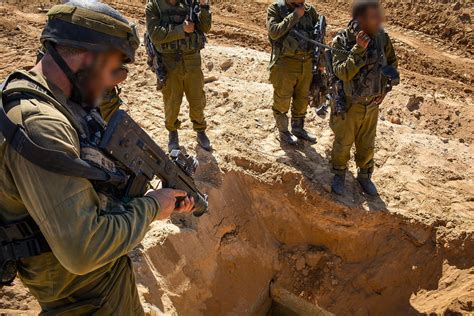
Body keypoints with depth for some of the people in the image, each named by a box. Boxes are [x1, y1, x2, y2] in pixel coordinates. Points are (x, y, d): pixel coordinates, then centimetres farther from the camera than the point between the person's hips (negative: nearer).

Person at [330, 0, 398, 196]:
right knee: (343, 143, 15)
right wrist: (358, 49, -37)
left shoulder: (381, 37, -7)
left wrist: (384, 88, 1)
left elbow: (392, 62, 9)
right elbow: (342, 73, -29)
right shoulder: (342, 40, -20)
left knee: (367, 145, 19)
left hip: (372, 105, 4)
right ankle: (339, 175, 39)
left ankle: (364, 176, 42)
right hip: (348, 105, -4)